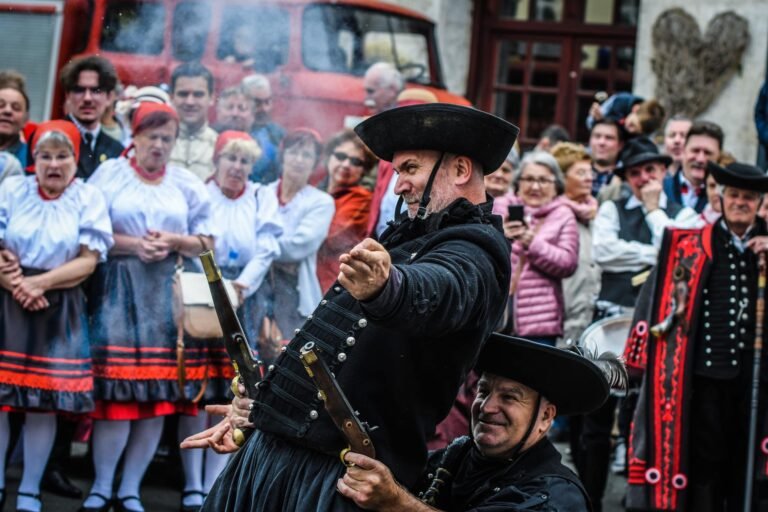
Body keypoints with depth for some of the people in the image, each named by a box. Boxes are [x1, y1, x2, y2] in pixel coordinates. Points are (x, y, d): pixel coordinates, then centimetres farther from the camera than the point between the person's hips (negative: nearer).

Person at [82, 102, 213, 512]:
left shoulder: (187, 184, 12)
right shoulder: (110, 174, 4)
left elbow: (206, 242, 11)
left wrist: (174, 241, -8)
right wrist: (132, 245, -15)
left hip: (168, 294, 3)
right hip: (119, 290, -3)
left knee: (159, 391, 0)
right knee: (117, 388, -9)